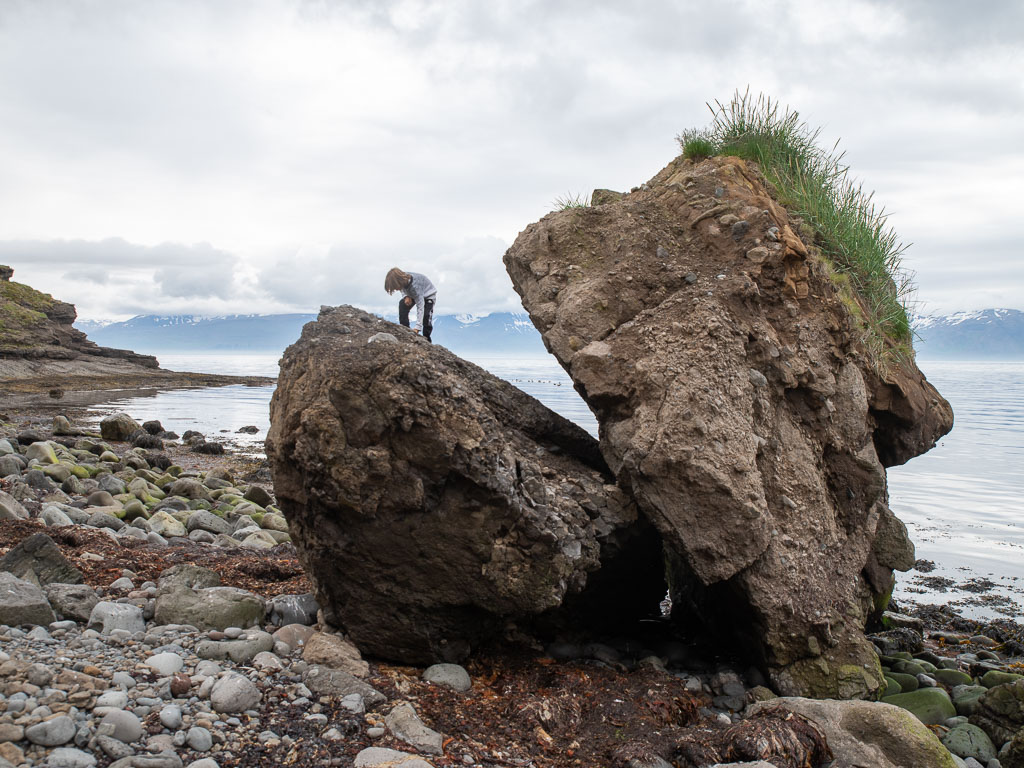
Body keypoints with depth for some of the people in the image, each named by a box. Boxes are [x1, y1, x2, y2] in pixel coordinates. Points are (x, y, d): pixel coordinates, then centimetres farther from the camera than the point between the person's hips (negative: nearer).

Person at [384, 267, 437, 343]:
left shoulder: (414, 286, -43)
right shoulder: (403, 279, -24)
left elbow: (420, 306, -43)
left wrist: (418, 327, -47)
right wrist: (406, 296, -23)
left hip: (428, 294, -7)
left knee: (426, 315, -22)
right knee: (402, 305, -14)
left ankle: (426, 339, -2)